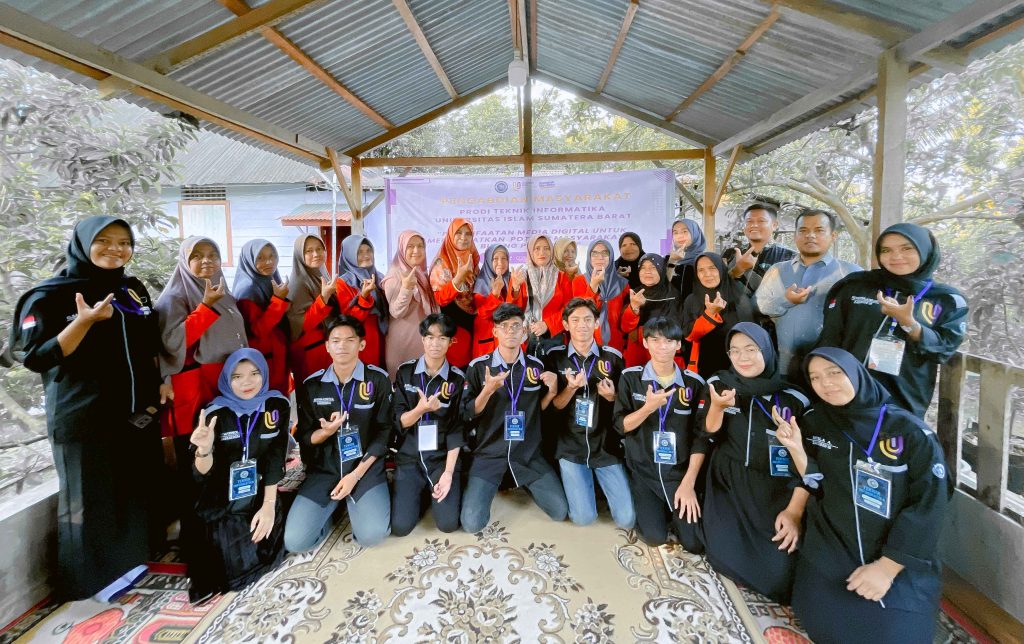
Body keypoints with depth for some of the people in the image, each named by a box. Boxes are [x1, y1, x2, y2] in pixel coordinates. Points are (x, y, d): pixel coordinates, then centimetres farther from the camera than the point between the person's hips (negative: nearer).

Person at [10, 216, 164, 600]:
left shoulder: (133, 290, 8)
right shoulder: (49, 296, -9)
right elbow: (35, 358, -15)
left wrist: (161, 380, 7)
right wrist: (85, 320, -27)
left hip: (137, 412, 6)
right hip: (84, 419, -5)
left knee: (137, 491, 16)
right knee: (89, 500, 8)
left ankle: (132, 558, 34)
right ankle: (94, 577, 25)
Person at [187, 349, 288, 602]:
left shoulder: (277, 404, -8)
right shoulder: (215, 413, -14)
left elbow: (275, 458, -6)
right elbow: (202, 475, -16)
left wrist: (269, 504, -12)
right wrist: (204, 450, -37)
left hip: (258, 492, 2)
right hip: (221, 497, -2)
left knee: (266, 551, -8)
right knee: (234, 564, -9)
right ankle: (217, 535, 20)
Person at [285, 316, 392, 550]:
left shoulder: (378, 379, -5)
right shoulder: (311, 385, 0)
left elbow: (384, 432, -4)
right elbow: (303, 437, 5)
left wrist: (356, 475, -12)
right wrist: (326, 431, -19)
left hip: (366, 467, -2)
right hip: (323, 469, 2)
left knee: (372, 535, -23)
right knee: (294, 541, -13)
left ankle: (353, 502, 11)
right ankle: (334, 505, 17)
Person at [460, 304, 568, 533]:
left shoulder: (536, 365, 0)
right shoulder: (478, 366, -8)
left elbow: (540, 408, 10)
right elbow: (467, 414, -6)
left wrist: (552, 389, -11)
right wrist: (488, 390, -24)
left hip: (528, 453, 3)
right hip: (489, 452, -2)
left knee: (560, 511, -2)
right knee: (472, 523, -14)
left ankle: (523, 483, 25)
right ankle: (478, 489, 20)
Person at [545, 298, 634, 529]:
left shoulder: (613, 357, -1)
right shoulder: (555, 357, -3)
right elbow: (554, 406, -3)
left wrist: (612, 397, -17)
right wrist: (571, 388, -22)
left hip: (606, 446, 1)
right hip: (571, 447, -1)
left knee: (627, 520, -2)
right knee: (583, 517, -7)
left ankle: (600, 481, 27)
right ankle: (577, 481, 24)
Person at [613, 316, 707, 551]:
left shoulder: (694, 383, -4)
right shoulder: (630, 377, -5)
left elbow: (701, 436, -4)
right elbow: (620, 425, -6)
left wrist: (688, 483, -11)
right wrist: (648, 408, -25)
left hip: (680, 471, 1)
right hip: (643, 470, -1)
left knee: (696, 543, -7)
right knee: (655, 536, -13)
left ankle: (672, 509, 22)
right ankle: (650, 508, 19)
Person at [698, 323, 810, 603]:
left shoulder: (795, 399, -5)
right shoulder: (718, 383, -1)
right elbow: (709, 434, 0)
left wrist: (795, 510, -12)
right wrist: (717, 407, -21)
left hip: (776, 490, 0)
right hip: (728, 484, 1)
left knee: (779, 572, -15)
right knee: (724, 555, -17)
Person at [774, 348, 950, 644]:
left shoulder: (911, 431, -11)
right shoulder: (814, 422, -1)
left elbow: (929, 506, -11)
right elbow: (817, 487, 1)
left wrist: (887, 567, -13)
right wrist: (796, 449, -17)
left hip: (902, 561, -1)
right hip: (830, 548, 1)